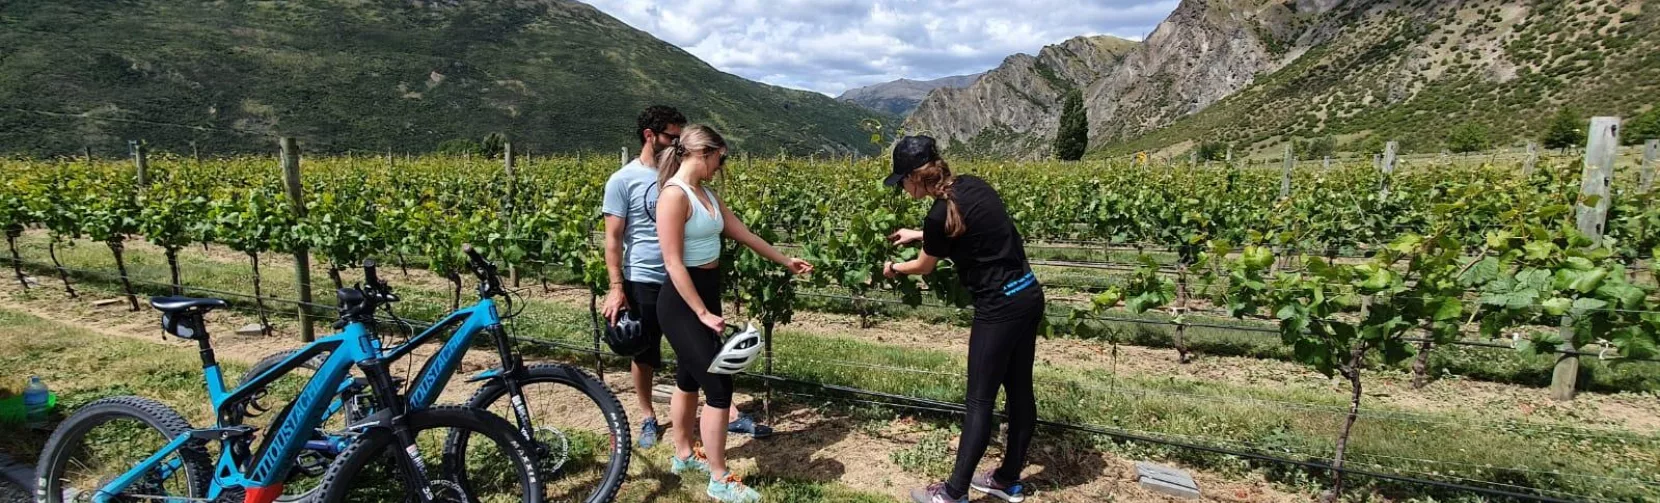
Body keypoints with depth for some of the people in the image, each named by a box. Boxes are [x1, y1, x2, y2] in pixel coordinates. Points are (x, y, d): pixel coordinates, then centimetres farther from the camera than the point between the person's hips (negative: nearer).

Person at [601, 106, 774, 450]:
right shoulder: (622, 181, -8)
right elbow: (613, 238, -8)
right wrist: (616, 287, -13)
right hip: (644, 282, -3)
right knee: (645, 355, 12)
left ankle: (730, 414, 12)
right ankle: (648, 418, 30)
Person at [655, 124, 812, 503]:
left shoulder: (705, 193, 9)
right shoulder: (675, 194, -19)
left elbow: (744, 234, 18)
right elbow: (674, 263, -21)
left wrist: (785, 262, 24)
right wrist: (702, 314, -21)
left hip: (706, 293, 9)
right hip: (683, 302, -9)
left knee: (690, 378, 20)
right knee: (719, 385, -6)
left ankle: (684, 454, 38)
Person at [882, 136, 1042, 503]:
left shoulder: (941, 214, -18)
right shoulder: (972, 186, 5)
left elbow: (925, 266, 1)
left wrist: (892, 269, 20)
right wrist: (919, 235, 28)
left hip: (1000, 308, -9)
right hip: (1028, 295, 9)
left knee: (979, 401, 1)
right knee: (1019, 390, 16)